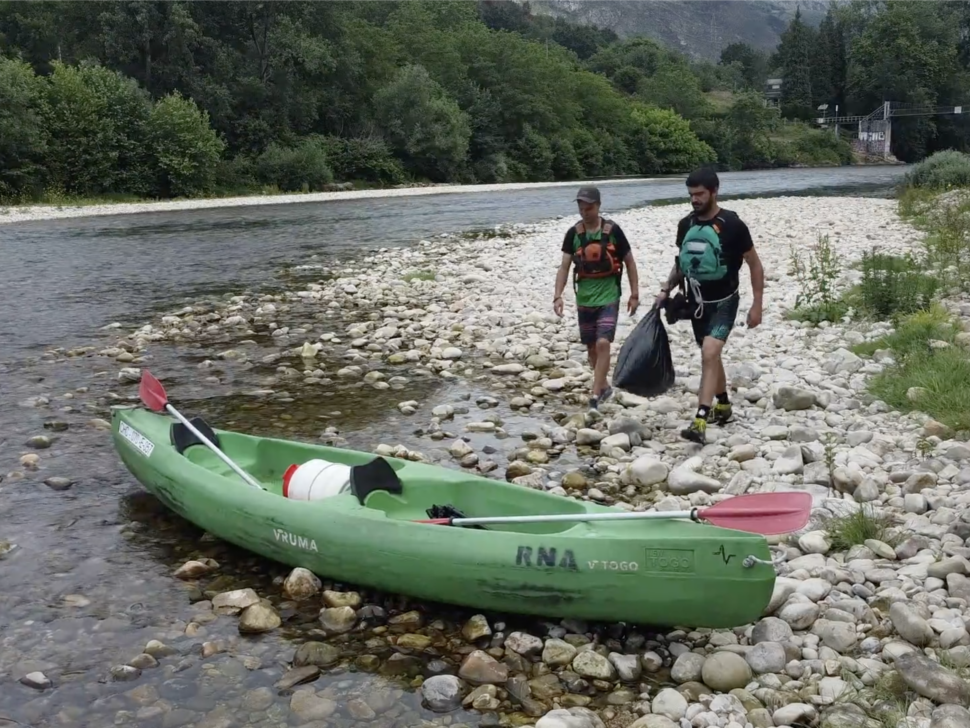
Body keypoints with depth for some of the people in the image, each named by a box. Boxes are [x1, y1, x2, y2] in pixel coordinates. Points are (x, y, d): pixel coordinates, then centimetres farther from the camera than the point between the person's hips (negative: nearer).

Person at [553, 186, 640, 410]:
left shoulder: (612, 231, -7)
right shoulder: (573, 233, -1)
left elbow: (629, 262, 2)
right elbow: (564, 266, 0)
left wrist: (635, 294, 1)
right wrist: (558, 295, -11)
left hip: (608, 297, -3)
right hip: (584, 298, 3)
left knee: (603, 343, -15)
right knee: (591, 347, 11)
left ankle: (595, 395, -9)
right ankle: (603, 387, 31)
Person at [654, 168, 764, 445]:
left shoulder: (732, 225, -14)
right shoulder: (685, 225, 1)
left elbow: (755, 265, -7)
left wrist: (757, 304, -9)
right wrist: (666, 290, 4)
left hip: (723, 303, -6)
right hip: (696, 302, 6)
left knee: (709, 355, -22)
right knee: (710, 355, 19)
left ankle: (700, 423, -27)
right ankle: (723, 404, 40)